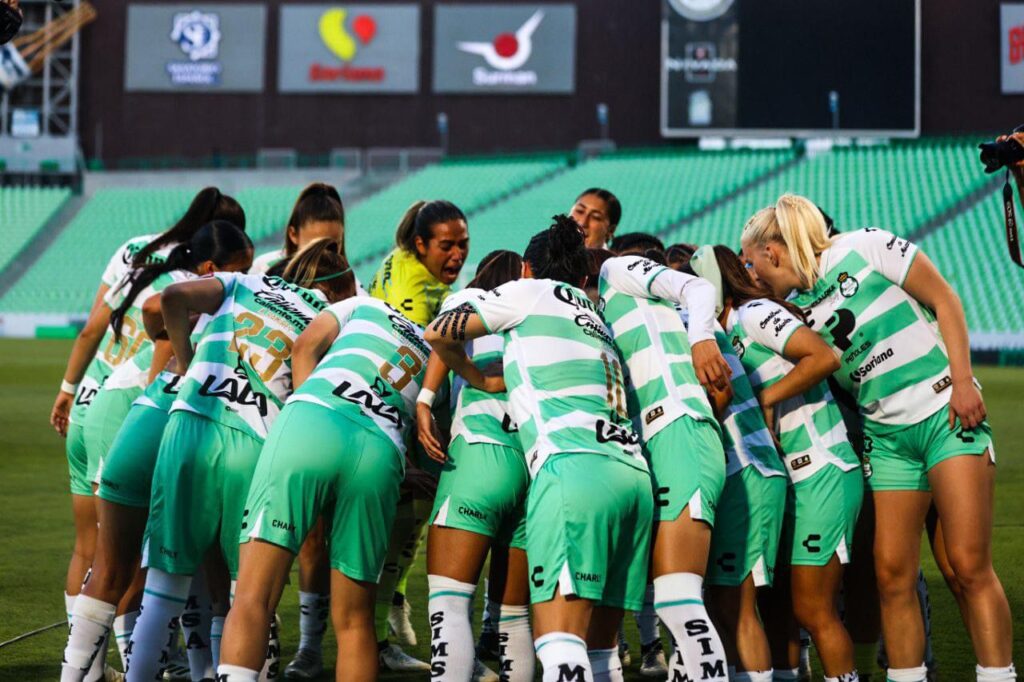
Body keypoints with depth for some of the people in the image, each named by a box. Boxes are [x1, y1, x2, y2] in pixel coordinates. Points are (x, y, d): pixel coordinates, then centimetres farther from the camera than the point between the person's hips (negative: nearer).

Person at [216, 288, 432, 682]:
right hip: (382, 454, 2)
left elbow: (306, 346, 16)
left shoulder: (363, 306, 31)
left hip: (311, 421, -2)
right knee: (354, 620, 14)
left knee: (252, 600, -8)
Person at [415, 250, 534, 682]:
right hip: (545, 461, 5)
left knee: (448, 601, -11)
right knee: (514, 614, 11)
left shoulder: (470, 297, 16)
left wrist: (425, 400, -13)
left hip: (483, 449, -5)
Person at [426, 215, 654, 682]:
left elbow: (440, 333, 8)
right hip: (633, 472, 7)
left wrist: (482, 380, 25)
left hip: (573, 466, -7)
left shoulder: (531, 292, 13)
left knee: (557, 641, -15)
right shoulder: (595, 316, 31)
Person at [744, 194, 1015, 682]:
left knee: (969, 564, -10)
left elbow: (944, 299, -5)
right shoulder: (795, 310, 6)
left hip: (946, 413, -5)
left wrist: (964, 381, -11)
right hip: (886, 436, 5)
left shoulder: (864, 248, -8)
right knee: (892, 573, -2)